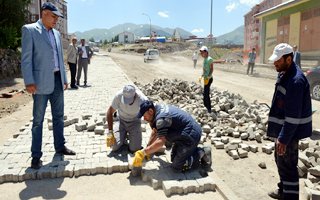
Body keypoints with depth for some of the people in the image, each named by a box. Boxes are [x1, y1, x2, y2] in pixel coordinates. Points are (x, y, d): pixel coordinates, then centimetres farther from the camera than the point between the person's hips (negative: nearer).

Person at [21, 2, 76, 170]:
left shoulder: (56, 33, 14)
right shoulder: (29, 30, -5)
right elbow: (26, 58, -10)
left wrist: (64, 79, 14)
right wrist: (29, 82, -17)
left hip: (57, 80, 6)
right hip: (41, 82, -6)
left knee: (58, 116, 13)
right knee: (38, 119, 1)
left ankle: (60, 146, 26)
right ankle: (36, 155, 9)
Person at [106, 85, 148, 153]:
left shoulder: (142, 99, -32)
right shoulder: (118, 96, -27)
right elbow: (110, 112, -13)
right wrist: (110, 132, -18)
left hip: (134, 122, -1)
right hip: (121, 121, 1)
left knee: (134, 149, -14)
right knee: (115, 147, -11)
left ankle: (130, 136, 18)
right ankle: (124, 135, 21)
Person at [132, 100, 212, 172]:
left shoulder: (161, 118, -26)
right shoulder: (158, 108, 6)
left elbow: (161, 141, -33)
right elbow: (155, 132, 15)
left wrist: (143, 153, -28)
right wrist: (147, 150, 15)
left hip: (191, 136, -10)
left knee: (177, 166, -7)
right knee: (174, 158, 18)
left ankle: (202, 154, 0)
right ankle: (200, 151, 16)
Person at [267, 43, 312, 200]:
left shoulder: (296, 81, -25)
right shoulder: (284, 74, 6)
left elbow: (293, 115, -27)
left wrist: (284, 138, -25)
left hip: (289, 131, -10)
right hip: (283, 127, 10)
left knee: (287, 164, 2)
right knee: (280, 161, 22)